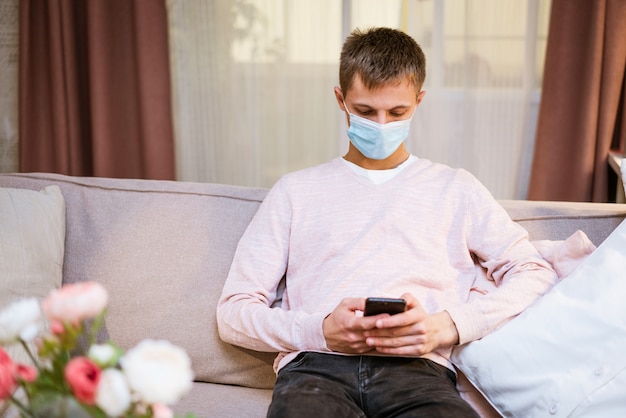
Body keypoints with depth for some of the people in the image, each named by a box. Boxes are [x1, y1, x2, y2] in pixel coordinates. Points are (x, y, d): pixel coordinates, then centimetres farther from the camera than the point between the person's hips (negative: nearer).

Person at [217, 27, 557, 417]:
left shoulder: (455, 189, 21)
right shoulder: (296, 190, 19)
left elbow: (537, 274, 13)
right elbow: (235, 311, 13)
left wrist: (447, 326, -4)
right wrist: (320, 331, -7)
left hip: (417, 365, 1)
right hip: (316, 365, -1)